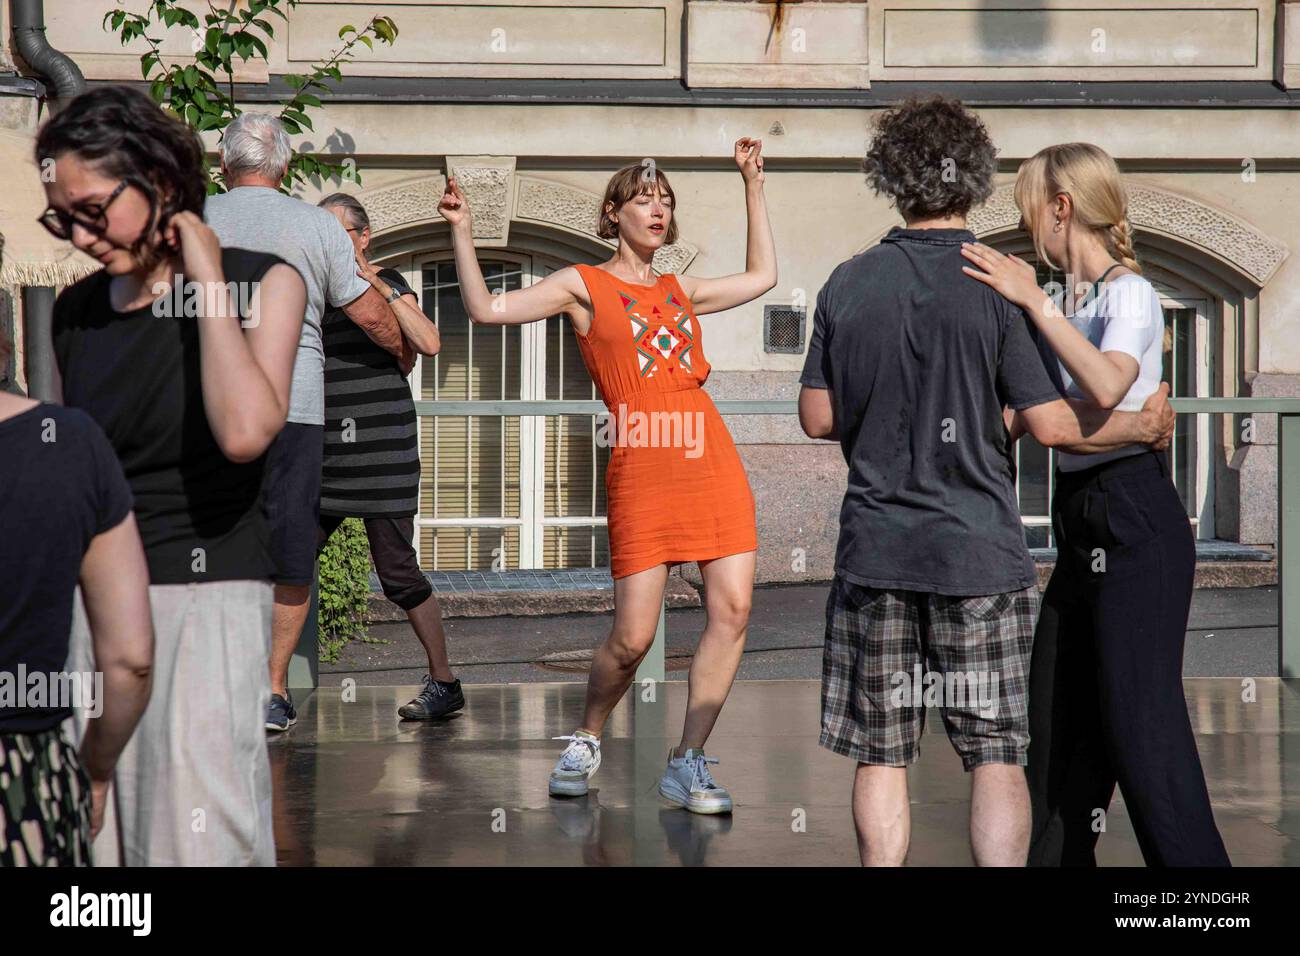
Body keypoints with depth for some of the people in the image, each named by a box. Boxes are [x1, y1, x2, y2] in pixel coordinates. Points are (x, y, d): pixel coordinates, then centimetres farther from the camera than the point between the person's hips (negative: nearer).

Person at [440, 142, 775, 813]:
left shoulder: (679, 291, 21)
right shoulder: (585, 286, 8)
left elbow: (761, 276, 34)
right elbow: (487, 309, 0)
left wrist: (753, 186, 35)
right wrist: (461, 230, -5)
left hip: (712, 462, 5)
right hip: (641, 469, -5)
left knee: (732, 611, -7)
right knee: (632, 636, -9)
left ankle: (687, 765, 0)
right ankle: (586, 740, 19)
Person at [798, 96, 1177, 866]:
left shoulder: (848, 284, 2)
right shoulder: (997, 287, -7)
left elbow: (819, 418, 7)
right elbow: (1053, 425, -9)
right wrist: (1146, 425, 8)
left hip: (876, 550, 3)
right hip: (979, 551, -2)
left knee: (881, 757, 9)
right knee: (997, 757, 4)